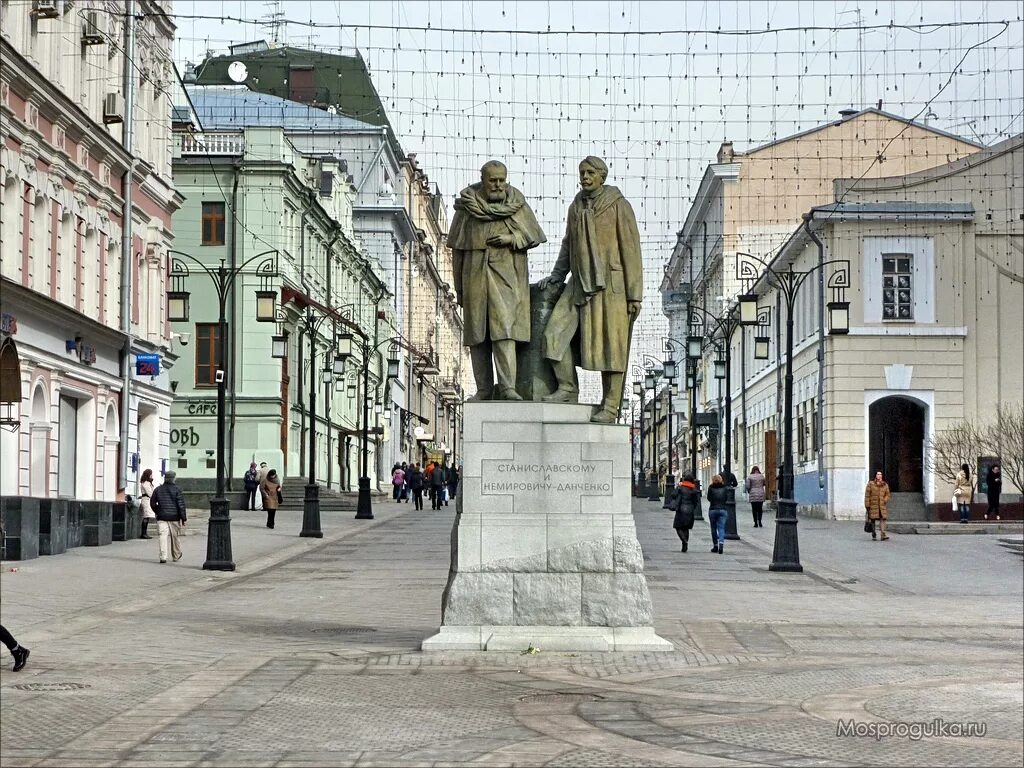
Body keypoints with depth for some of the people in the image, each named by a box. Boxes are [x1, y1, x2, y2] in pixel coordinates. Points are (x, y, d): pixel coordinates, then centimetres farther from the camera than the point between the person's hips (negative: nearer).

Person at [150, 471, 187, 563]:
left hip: (162, 517, 1)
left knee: (163, 536, -6)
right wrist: (183, 517, -4)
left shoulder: (157, 489, 6)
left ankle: (163, 557, -20)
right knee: (174, 537, 12)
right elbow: (181, 504, -8)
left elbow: (153, 503, 13)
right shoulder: (177, 490, -4)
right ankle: (176, 556, 27)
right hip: (174, 517, -1)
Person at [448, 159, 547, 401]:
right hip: (475, 276, 2)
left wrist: (512, 238, -11)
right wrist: (459, 288, 8)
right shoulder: (467, 206, 5)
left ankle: (507, 386, -19)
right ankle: (484, 389, 9)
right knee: (477, 334, 3)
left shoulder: (517, 203, 5)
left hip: (506, 275, -2)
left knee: (503, 328, -15)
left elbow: (534, 236, 10)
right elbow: (457, 248, 8)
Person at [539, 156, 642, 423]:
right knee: (555, 333, -7)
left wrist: (635, 294, -11)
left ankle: (610, 407, 1)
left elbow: (631, 251, -7)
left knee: (609, 345, -4)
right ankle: (568, 388, 5)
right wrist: (556, 275, 10)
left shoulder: (618, 206, -5)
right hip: (580, 284, 6)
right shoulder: (576, 207, 12)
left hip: (611, 285, -6)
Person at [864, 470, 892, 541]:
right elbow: (867, 495, -1)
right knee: (873, 519, 5)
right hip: (873, 505, -1)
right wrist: (867, 505, -7)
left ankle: (883, 535, -17)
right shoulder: (871, 484, 1)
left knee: (883, 519, -12)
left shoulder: (885, 485, 9)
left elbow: (888, 494, 16)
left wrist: (885, 500, -4)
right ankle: (873, 535, 17)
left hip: (882, 506, 1)